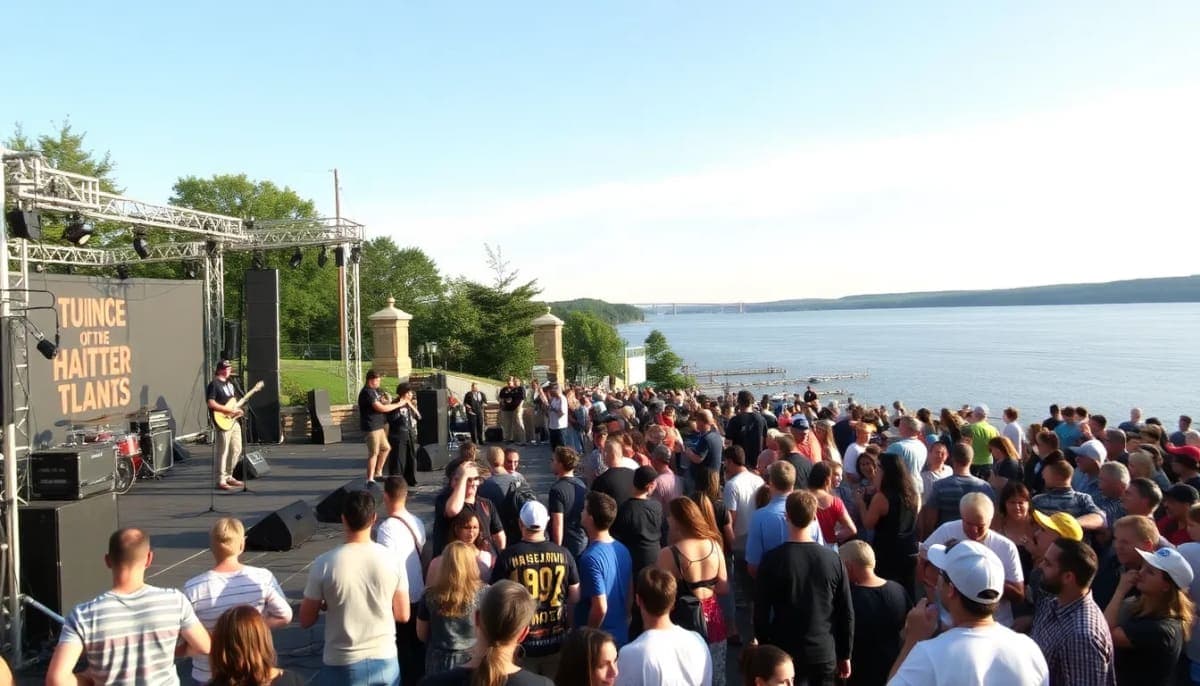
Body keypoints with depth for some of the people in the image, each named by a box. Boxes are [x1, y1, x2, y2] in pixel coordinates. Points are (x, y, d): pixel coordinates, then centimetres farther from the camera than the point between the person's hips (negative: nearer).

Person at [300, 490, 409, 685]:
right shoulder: (391, 559, -9)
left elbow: (306, 621, -3)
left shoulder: (324, 563, -13)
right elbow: (402, 615, 1)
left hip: (342, 666, -1)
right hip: (385, 662, 2)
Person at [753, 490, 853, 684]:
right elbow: (846, 612, -2)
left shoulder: (772, 559, -13)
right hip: (824, 653, 1)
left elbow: (761, 612, -8)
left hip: (782, 653, -1)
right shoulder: (833, 559, -7)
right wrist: (844, 655, 10)